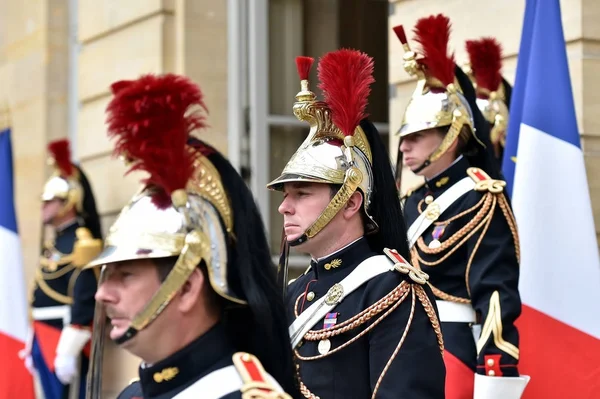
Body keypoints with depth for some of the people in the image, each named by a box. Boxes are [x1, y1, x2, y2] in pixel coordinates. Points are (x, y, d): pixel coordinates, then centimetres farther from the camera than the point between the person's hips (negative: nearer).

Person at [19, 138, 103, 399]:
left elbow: (85, 300, -21)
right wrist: (33, 344, 21)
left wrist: (68, 351, -24)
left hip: (66, 340, -10)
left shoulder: (82, 242, -13)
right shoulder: (53, 240, 17)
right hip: (45, 338, 10)